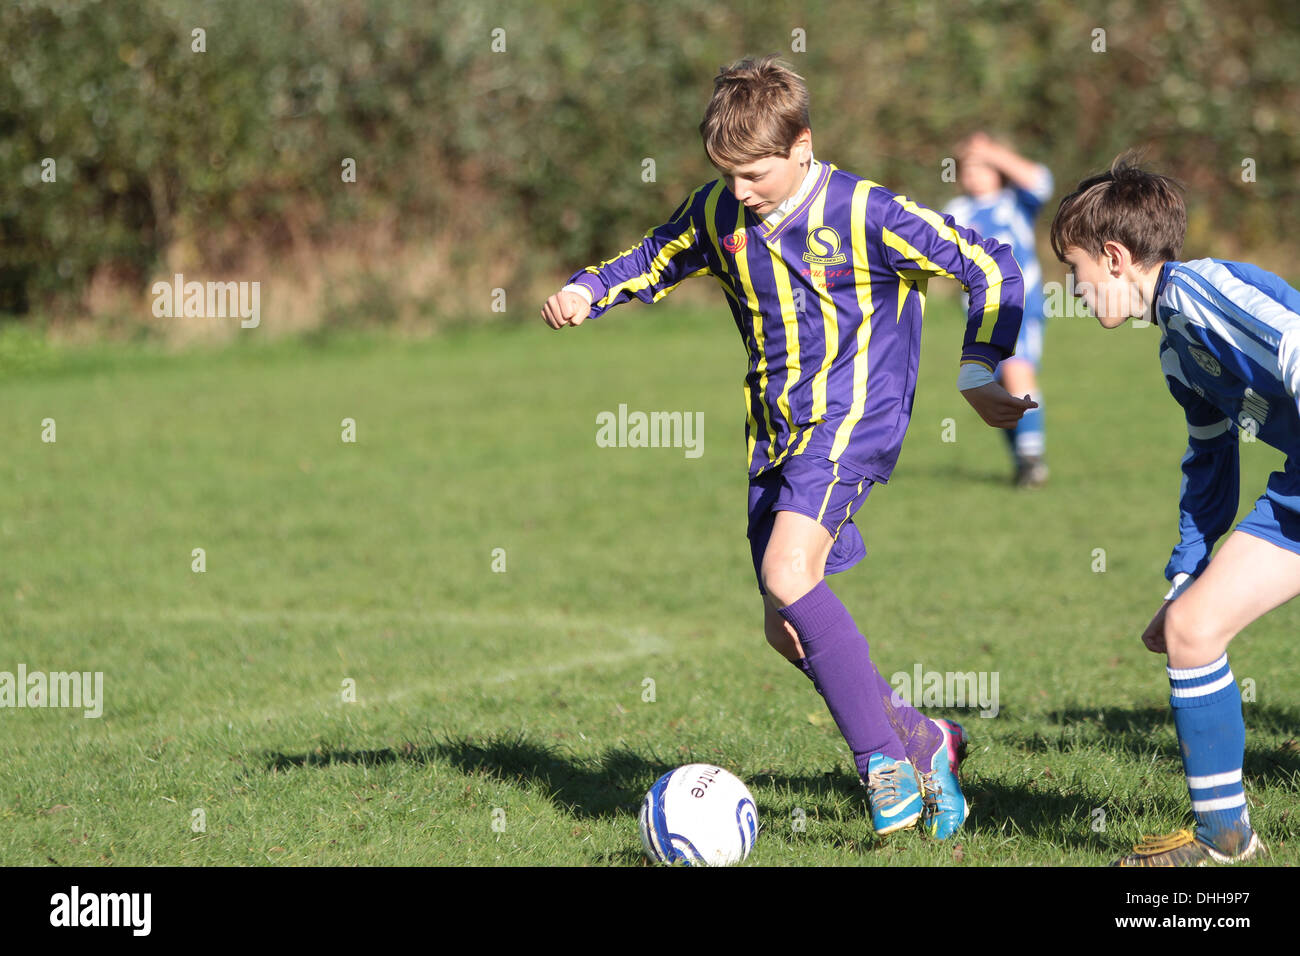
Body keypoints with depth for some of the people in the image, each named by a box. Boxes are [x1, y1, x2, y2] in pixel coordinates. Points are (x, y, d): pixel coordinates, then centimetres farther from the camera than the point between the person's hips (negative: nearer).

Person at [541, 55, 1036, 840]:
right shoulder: (718, 215, 2)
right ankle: (924, 744, 23)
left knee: (787, 572, -27)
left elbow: (991, 268, -9)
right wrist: (587, 291, 0)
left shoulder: (866, 214, -15)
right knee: (785, 629, 5)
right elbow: (653, 261, 19)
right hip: (776, 432, 7)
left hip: (853, 416, -7)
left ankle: (884, 758, -19)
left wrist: (980, 372, -10)